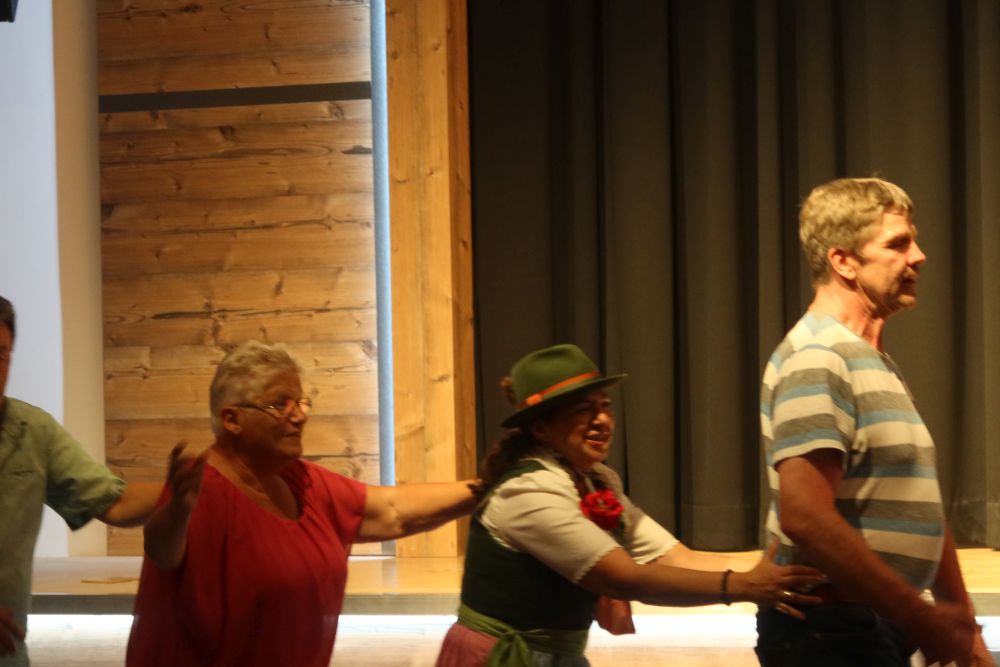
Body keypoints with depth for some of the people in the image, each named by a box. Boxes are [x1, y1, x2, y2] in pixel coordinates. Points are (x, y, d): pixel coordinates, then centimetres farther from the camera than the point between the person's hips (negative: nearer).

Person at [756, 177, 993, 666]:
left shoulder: (876, 363, 16)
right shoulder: (816, 358, -15)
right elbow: (807, 519, -25)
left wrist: (962, 623, 17)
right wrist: (922, 620, -20)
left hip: (880, 626, 9)